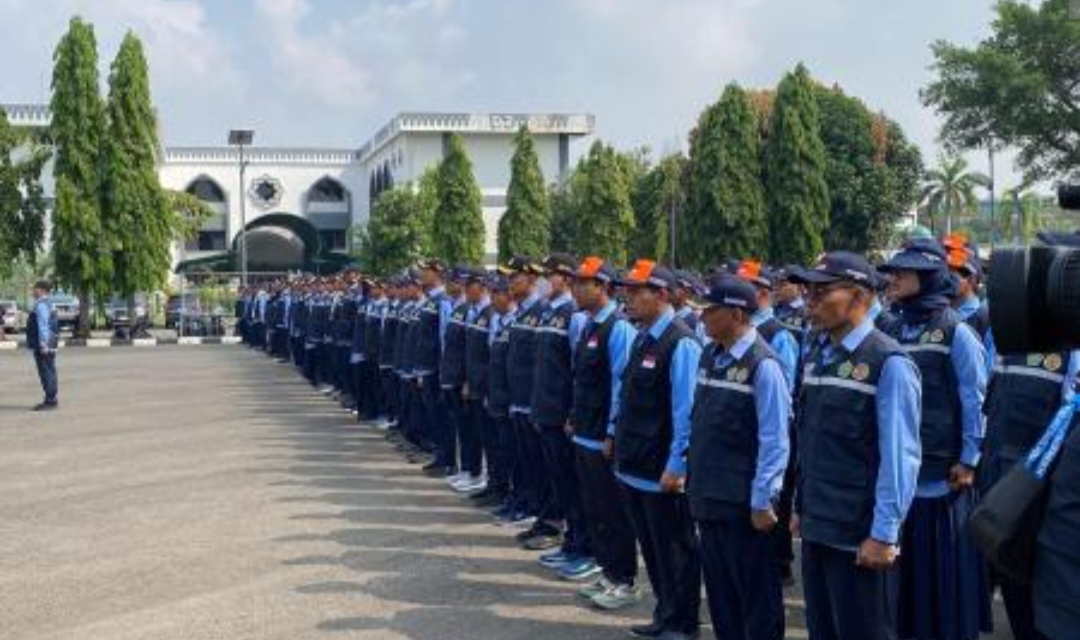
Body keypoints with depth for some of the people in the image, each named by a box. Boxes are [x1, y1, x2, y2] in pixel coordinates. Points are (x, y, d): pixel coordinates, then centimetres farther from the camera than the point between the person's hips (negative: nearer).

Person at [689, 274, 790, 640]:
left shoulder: (763, 365, -17)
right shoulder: (709, 356, 7)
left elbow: (774, 441, -17)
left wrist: (762, 502, -16)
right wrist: (696, 480, 15)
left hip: (743, 502, -7)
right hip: (708, 497, 7)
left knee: (756, 594, 7)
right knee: (719, 589, 17)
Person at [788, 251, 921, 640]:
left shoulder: (888, 363, -16)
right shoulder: (817, 355, 9)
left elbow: (900, 457, -17)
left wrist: (883, 535, -17)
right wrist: (801, 507, 16)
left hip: (860, 538, -7)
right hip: (816, 528, 7)